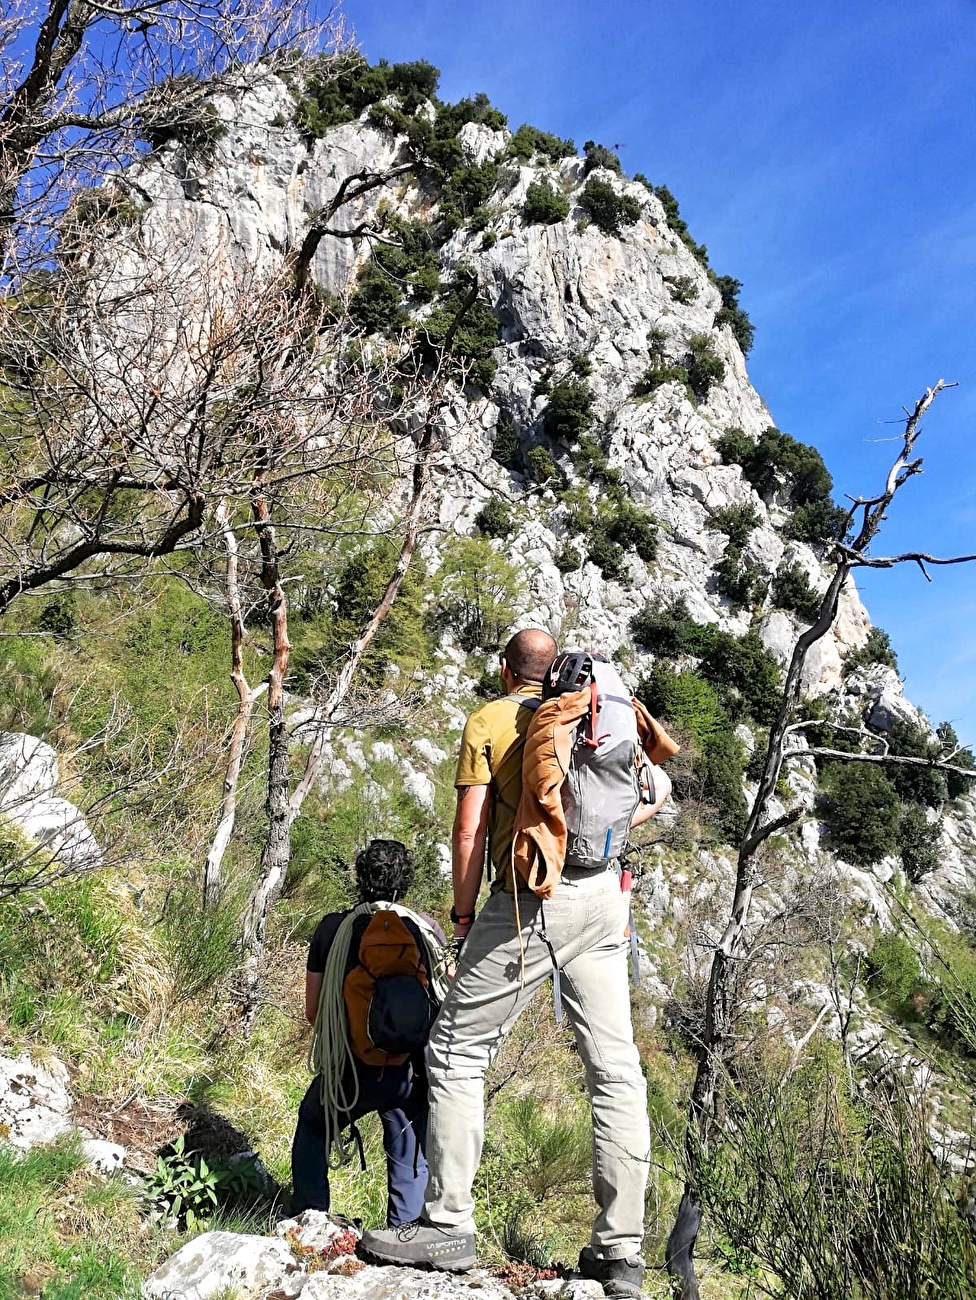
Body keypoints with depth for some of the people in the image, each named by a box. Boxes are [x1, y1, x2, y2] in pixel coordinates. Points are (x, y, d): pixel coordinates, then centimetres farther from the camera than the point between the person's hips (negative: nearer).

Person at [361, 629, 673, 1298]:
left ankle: (448, 1224, 9)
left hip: (532, 899, -5)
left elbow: (470, 829, -3)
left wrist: (464, 915, 5)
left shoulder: (489, 720, 4)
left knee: (457, 1051, 7)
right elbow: (659, 786, 16)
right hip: (605, 898, 5)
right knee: (615, 1067, 8)